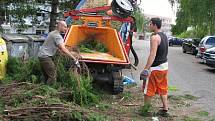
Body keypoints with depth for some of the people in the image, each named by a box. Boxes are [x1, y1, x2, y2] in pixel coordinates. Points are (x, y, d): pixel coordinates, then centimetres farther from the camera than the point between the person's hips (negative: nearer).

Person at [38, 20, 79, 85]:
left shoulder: (53, 33, 16)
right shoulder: (57, 36, -16)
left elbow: (61, 48, 22)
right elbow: (63, 50, -23)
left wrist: (70, 52, 15)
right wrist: (74, 58, -18)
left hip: (41, 55, 11)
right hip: (45, 57, -11)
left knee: (47, 76, 17)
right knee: (53, 76, -9)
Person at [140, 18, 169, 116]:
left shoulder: (155, 37, -19)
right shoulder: (164, 36, 10)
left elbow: (153, 55, -27)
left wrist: (146, 69, -29)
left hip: (156, 67, -9)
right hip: (164, 65, 9)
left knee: (148, 90, 4)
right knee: (162, 89, 16)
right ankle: (165, 110, 20)